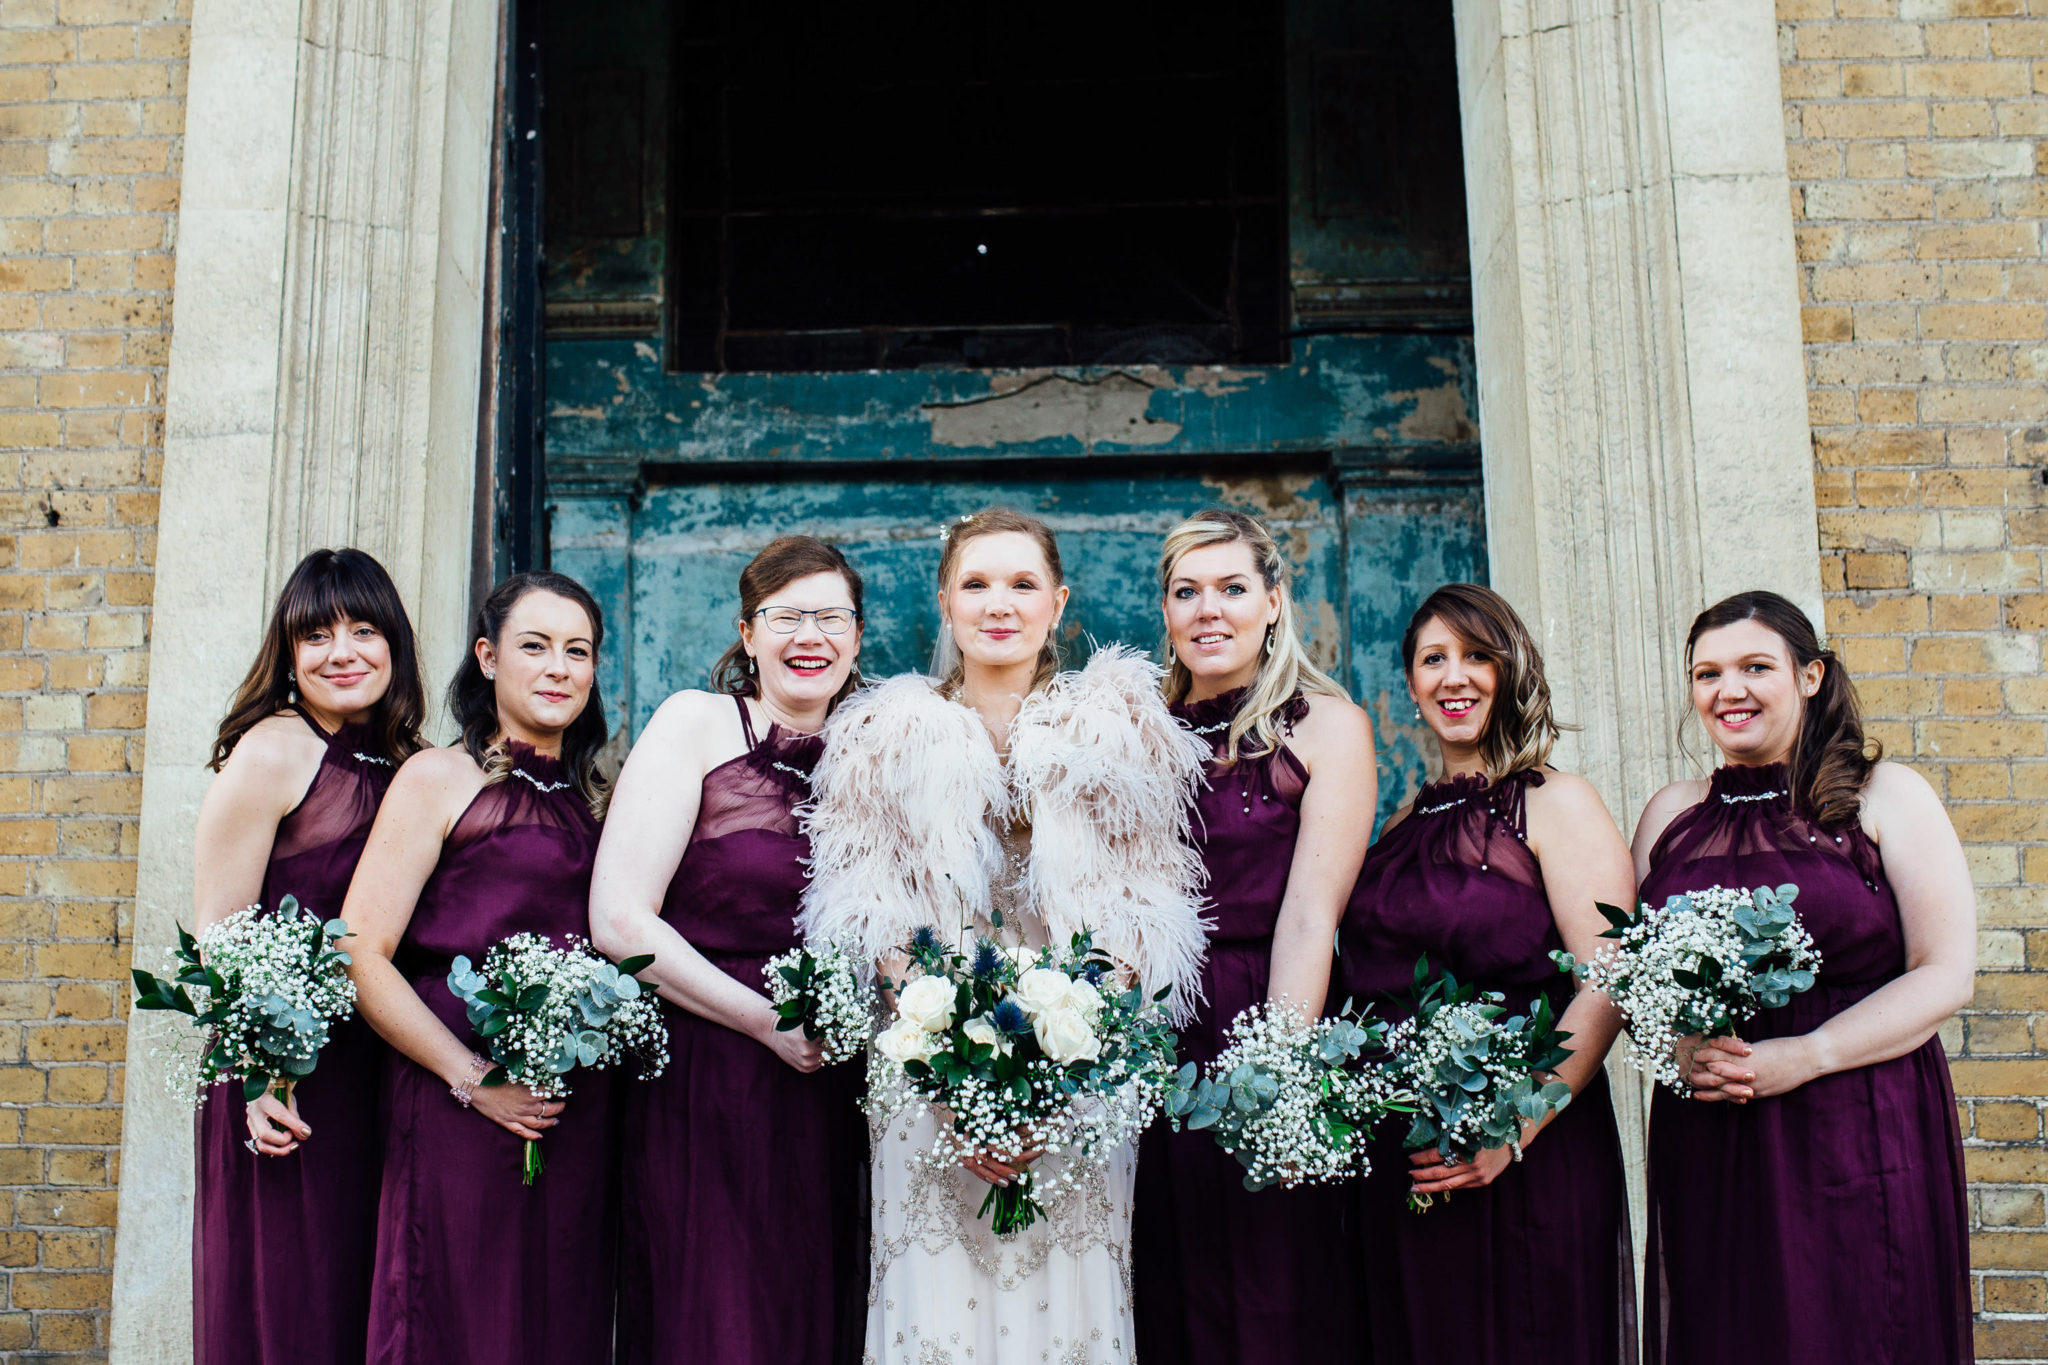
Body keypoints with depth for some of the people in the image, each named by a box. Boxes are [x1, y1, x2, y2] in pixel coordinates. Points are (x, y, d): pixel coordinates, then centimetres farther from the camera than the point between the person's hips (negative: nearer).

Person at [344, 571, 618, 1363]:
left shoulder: (595, 799, 15)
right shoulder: (439, 779, -1)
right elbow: (361, 955, -8)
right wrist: (469, 1077, -14)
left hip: (579, 1114, 5)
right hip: (460, 1113, -5)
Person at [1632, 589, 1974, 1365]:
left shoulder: (1884, 797, 1)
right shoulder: (1670, 816, 12)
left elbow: (1947, 974, -5)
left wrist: (1803, 1057, -16)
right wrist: (1679, 1048, -9)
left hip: (1860, 1136, -3)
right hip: (1705, 1145, 3)